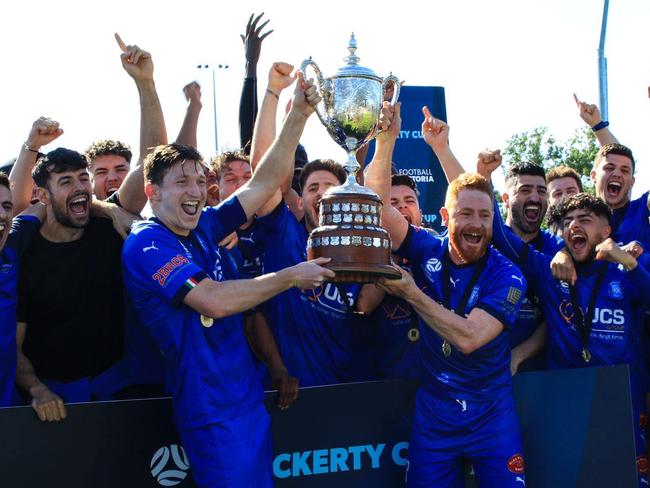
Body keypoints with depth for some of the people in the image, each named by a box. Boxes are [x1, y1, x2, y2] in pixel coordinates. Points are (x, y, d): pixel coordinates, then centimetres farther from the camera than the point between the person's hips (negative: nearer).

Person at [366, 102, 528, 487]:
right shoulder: (427, 252, -4)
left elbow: (468, 338, -24)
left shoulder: (507, 276, -12)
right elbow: (377, 201, -11)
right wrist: (387, 138, -22)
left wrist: (411, 293, -23)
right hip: (432, 411, 2)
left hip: (491, 413, -2)